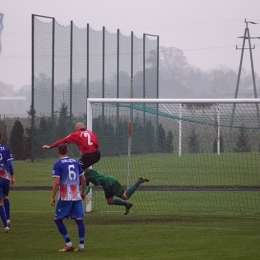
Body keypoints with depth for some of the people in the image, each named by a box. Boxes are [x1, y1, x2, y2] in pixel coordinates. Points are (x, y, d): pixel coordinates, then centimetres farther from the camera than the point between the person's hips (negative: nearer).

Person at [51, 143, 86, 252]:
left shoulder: (58, 165, -7)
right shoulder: (76, 162, 8)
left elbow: (56, 182, -14)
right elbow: (83, 179, 11)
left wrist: (53, 197, -7)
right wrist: (83, 192, 25)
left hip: (65, 197, -5)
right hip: (77, 196, 5)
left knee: (58, 219, 7)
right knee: (79, 219, 4)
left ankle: (69, 244, 2)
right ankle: (81, 245, 2)